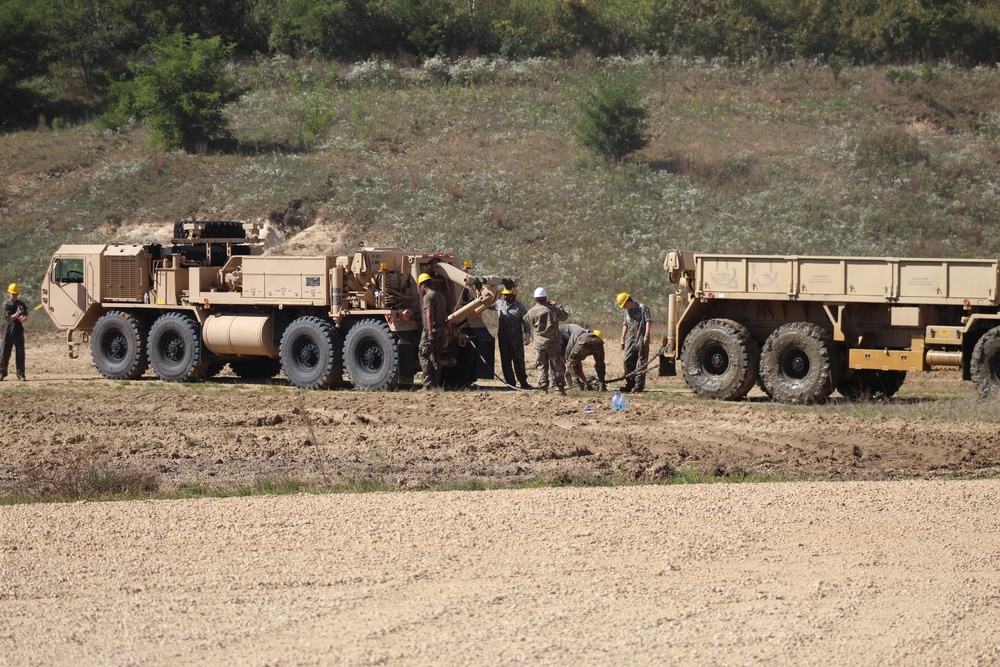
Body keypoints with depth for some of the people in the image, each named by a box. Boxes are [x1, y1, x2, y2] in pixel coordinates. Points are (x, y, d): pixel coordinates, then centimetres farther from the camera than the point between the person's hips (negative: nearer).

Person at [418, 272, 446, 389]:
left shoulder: (428, 296, -12)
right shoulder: (440, 295, 17)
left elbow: (429, 316, -20)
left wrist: (430, 333, -24)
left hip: (431, 329, -9)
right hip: (441, 329, 9)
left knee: (424, 356, -7)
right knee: (435, 357, 11)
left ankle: (428, 384, -14)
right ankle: (436, 383, 10)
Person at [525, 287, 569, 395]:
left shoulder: (532, 312, -6)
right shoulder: (553, 309, -4)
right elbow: (565, 316, 10)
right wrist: (557, 305, 22)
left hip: (539, 344, 0)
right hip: (554, 342, 0)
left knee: (542, 367, 8)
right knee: (557, 366, 6)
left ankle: (543, 388, 2)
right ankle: (561, 388, 4)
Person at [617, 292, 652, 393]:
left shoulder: (642, 308, -4)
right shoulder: (627, 311, 18)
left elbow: (649, 321, -10)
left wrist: (646, 335, -18)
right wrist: (623, 339, 21)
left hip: (641, 340, -7)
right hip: (631, 340, 7)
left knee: (641, 363, -5)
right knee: (628, 362, 4)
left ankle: (639, 386, -5)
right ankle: (630, 384, 12)